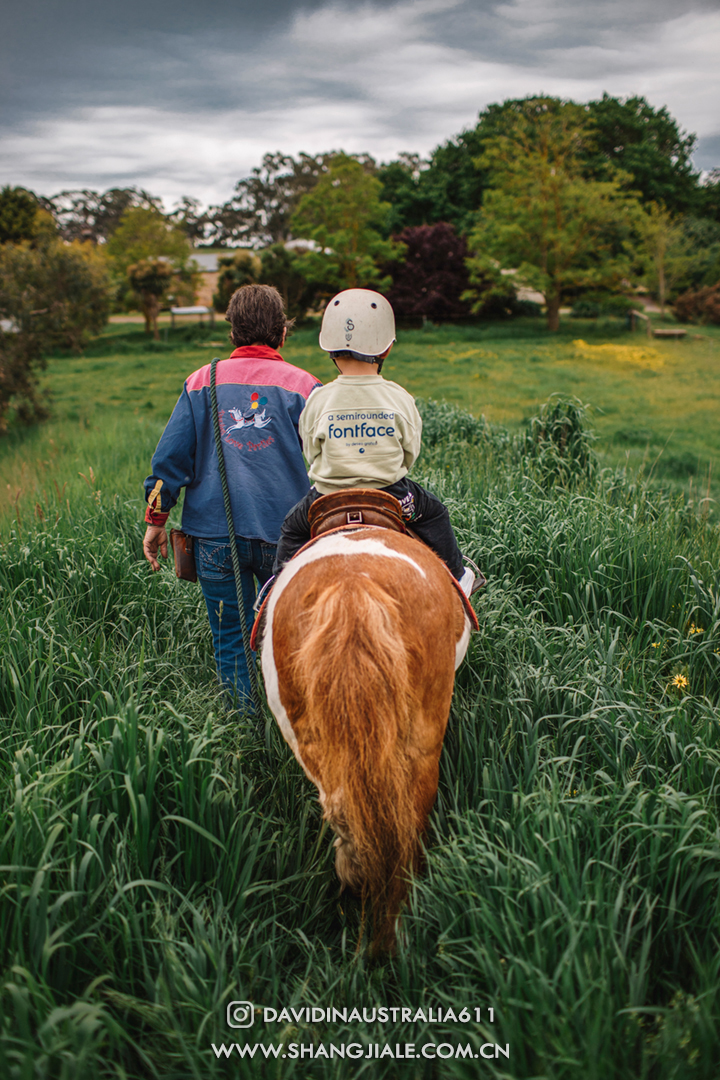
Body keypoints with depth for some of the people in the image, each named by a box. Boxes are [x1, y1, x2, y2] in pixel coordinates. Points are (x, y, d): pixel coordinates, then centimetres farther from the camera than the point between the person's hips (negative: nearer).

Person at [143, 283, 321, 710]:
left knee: (230, 638, 11)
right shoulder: (303, 386, -1)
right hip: (283, 531, -1)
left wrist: (156, 520, 12)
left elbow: (171, 456, 5)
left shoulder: (203, 382, 5)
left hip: (214, 532, 1)